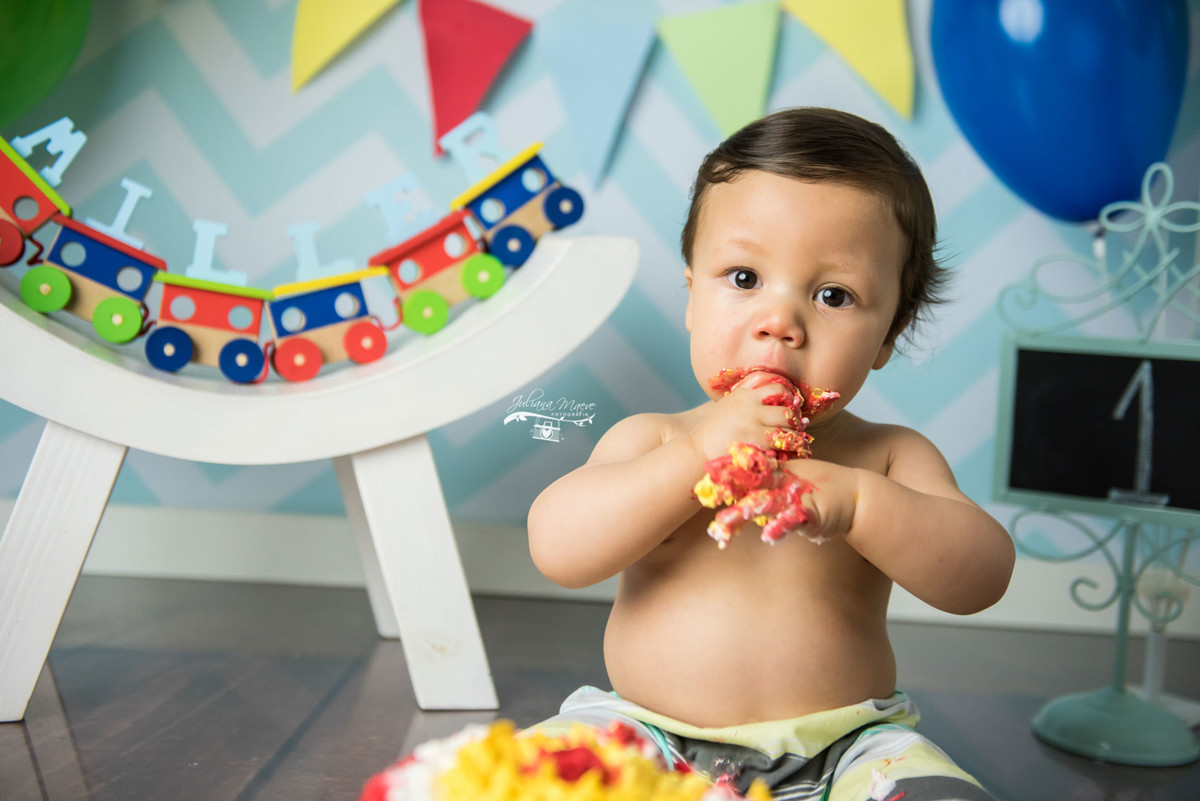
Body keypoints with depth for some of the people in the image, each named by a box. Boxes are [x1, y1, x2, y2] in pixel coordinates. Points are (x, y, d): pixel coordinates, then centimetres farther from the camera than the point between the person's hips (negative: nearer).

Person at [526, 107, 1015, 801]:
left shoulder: (890, 457, 2)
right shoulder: (653, 441, 2)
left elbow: (983, 576, -12)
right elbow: (556, 548, -13)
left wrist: (855, 502, -29)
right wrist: (698, 456, -21)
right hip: (654, 742, 1)